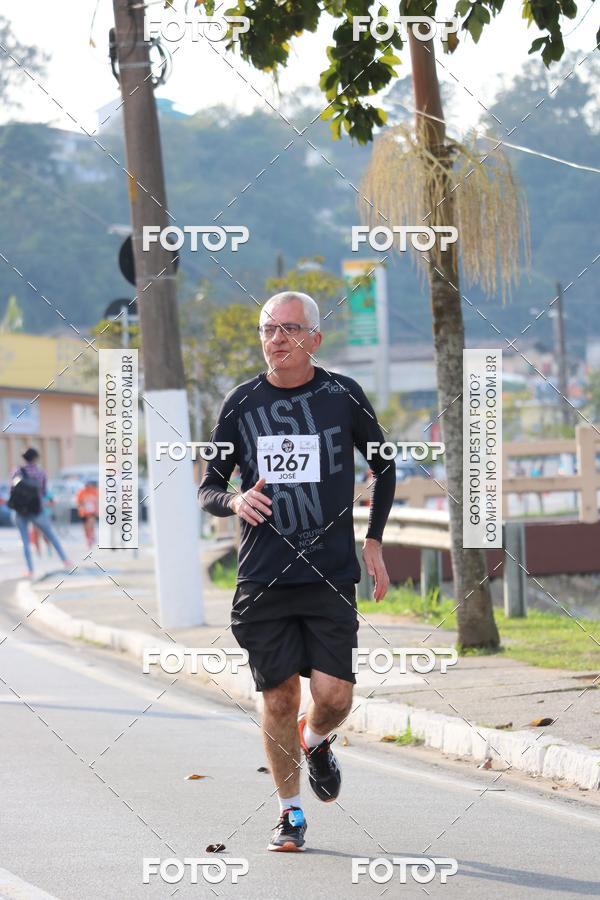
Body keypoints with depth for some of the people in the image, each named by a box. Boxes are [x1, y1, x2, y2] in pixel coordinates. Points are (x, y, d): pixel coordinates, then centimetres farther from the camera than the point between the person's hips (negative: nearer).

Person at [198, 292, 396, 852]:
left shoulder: (342, 396, 1)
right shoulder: (241, 403, 3)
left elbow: (384, 467, 16)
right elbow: (207, 490, 10)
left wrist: (373, 539, 8)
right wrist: (234, 501, -13)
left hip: (331, 573, -1)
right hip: (262, 575, 1)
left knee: (334, 695, -9)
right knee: (279, 697, 2)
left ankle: (315, 742, 27)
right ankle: (290, 812, 18)